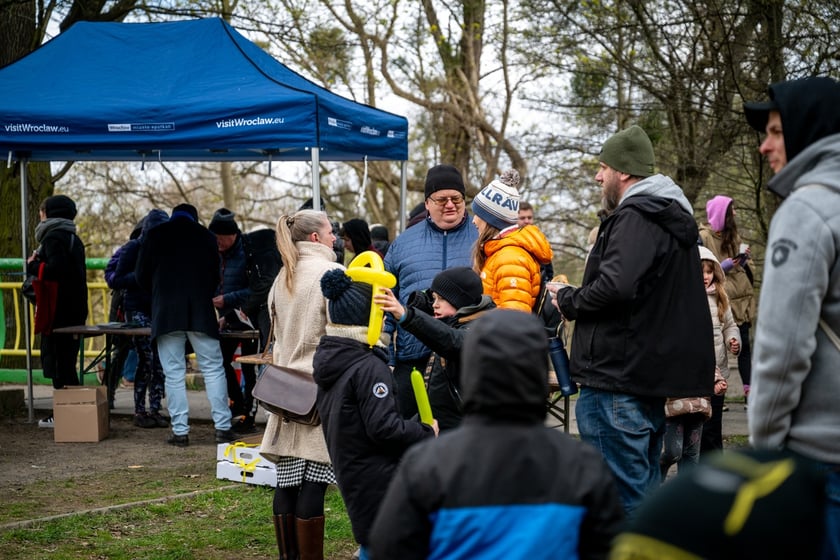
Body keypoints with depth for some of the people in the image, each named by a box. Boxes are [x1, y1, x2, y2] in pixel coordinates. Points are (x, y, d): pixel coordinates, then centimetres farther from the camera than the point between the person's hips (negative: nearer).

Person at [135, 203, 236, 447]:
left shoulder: (155, 235, 5)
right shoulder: (205, 236, 8)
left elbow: (141, 276, 8)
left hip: (166, 312, 0)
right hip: (200, 311, 0)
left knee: (173, 374, 2)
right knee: (213, 369, 4)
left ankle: (180, 430, 0)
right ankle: (223, 427, 0)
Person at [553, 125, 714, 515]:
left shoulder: (635, 218, -14)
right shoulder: (672, 219, 19)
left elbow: (615, 287, -27)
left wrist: (568, 300, -10)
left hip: (617, 378, -11)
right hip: (654, 374, 11)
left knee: (620, 494, -7)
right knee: (645, 487, 19)